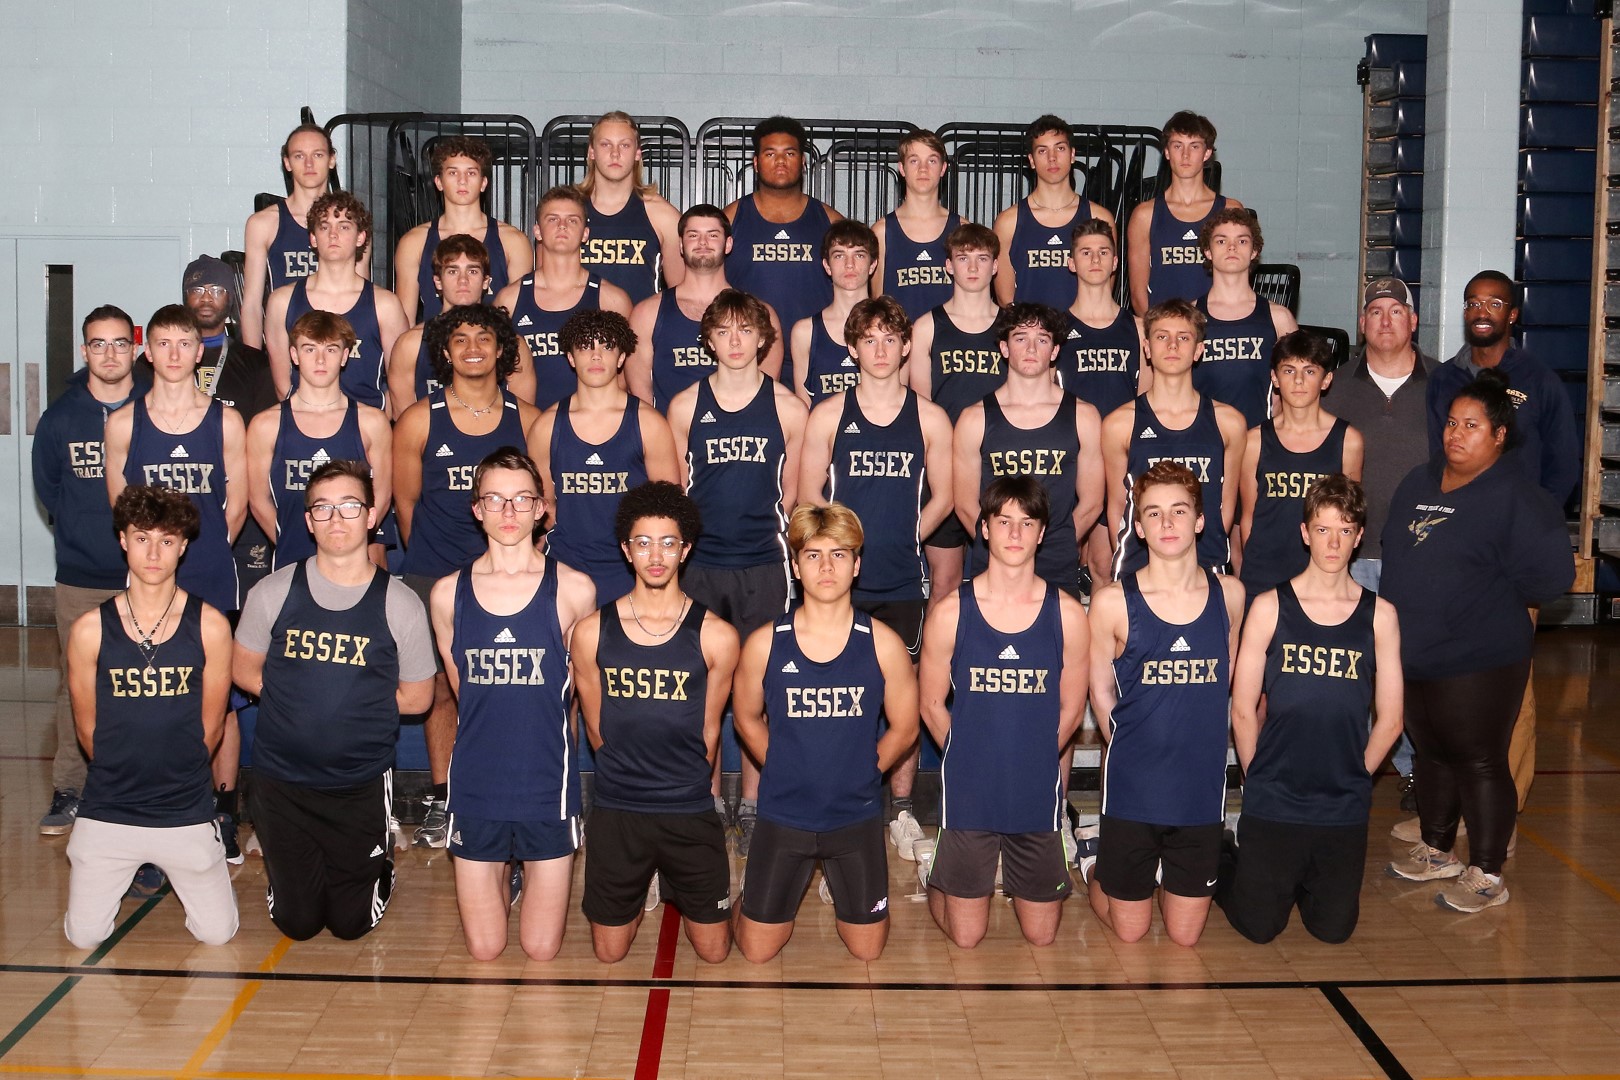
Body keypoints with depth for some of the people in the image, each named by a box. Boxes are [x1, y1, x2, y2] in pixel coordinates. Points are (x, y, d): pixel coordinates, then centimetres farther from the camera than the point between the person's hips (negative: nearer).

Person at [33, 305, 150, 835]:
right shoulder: (61, 416, 4)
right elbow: (46, 485, 17)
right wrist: (80, 529, 9)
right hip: (80, 578, 2)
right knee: (77, 686, 5)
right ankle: (68, 792, 15)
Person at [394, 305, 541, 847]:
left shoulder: (526, 419, 3)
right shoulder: (419, 420, 0)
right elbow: (406, 502, 8)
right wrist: (431, 559, 11)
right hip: (435, 577, 0)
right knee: (441, 689, 4)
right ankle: (439, 801, 16)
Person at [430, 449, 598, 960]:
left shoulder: (574, 590, -6)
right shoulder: (449, 593, -1)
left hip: (549, 783, -1)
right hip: (475, 783, 1)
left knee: (541, 949, 6)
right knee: (484, 950, 7)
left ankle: (527, 872, 35)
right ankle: (505, 875, 37)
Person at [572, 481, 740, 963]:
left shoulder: (715, 636, -8)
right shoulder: (592, 632, -5)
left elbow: (709, 731, 3)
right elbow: (595, 728, 6)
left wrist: (685, 787, 9)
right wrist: (633, 778, 11)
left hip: (691, 814, -1)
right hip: (616, 812, 1)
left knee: (713, 951, 8)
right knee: (609, 954, 10)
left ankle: (672, 878, 37)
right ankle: (645, 884, 40)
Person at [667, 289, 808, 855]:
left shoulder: (787, 409, 3)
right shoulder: (685, 406, 5)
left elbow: (793, 495, 9)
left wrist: (783, 543, 3)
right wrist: (684, 539, 5)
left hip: (763, 565, -1)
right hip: (698, 563, 1)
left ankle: (752, 807, 12)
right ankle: (709, 802, 18)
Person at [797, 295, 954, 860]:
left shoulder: (930, 419, 5)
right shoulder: (829, 415, 4)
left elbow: (942, 496, 10)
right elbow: (808, 494, 5)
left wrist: (902, 538, 2)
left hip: (904, 580, 0)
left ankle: (901, 808, 17)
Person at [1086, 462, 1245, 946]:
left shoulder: (1229, 594, -1)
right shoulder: (1113, 602, -10)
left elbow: (1230, 679, 12)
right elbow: (1101, 693, 1)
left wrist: (1192, 739, 7)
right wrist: (1134, 748, 3)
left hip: (1202, 788, 2)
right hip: (1132, 790, -2)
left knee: (1185, 935, 11)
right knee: (1130, 932, 10)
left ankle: (1165, 872, 41)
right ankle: (1095, 868, 39)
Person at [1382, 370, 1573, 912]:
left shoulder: (1518, 496, -12)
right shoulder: (1418, 483, 11)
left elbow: (1551, 574, -17)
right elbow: (1395, 554, 19)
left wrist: (1487, 594, -6)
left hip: (1479, 662, -7)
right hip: (1414, 654, 7)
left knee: (1479, 762, -1)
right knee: (1431, 753, 18)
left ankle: (1486, 875, 11)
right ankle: (1436, 850, 34)